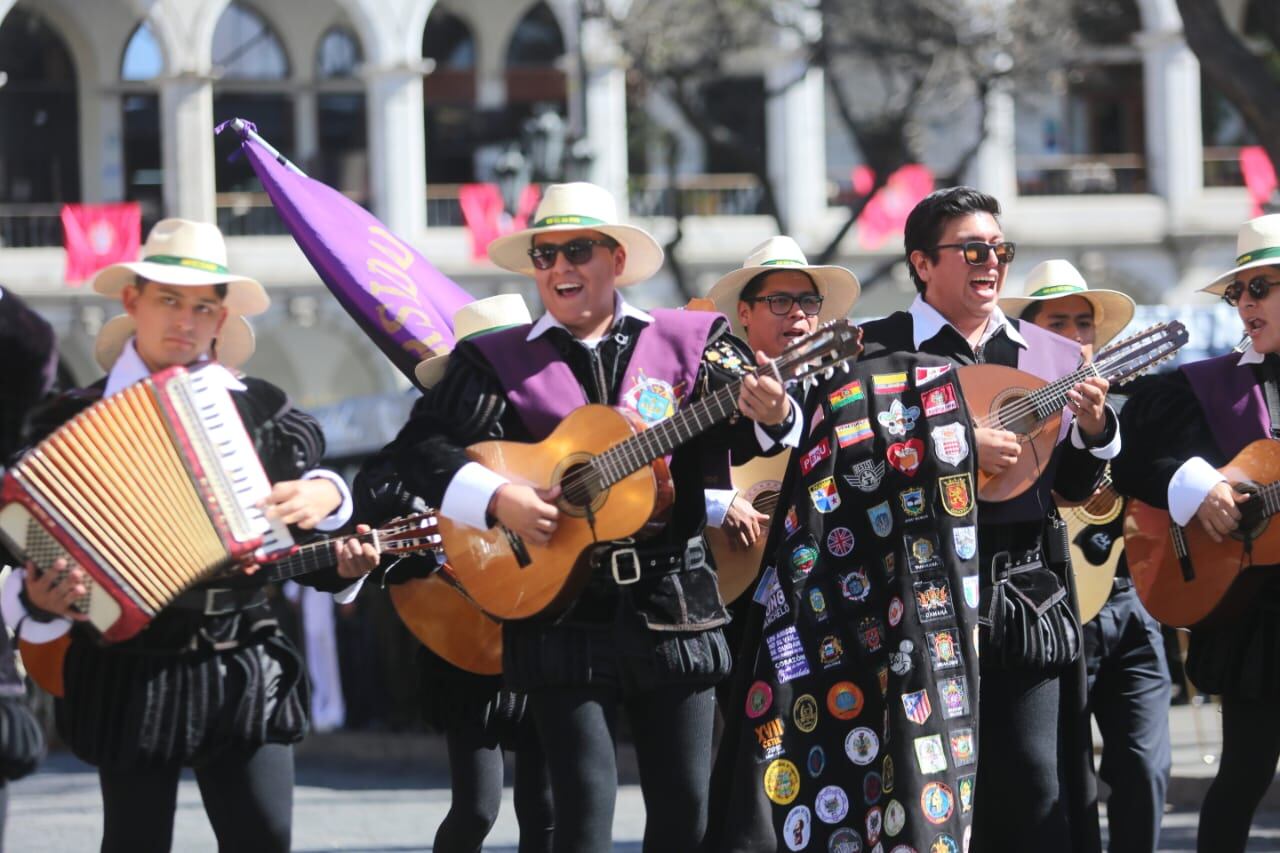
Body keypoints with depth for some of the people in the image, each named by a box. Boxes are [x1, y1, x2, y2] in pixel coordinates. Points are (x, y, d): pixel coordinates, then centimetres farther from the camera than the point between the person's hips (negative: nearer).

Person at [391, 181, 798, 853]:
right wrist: (497, 499, -16)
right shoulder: (494, 361, 6)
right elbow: (423, 450, 0)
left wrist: (769, 417, -28)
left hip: (672, 607, 1)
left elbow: (732, 438, -4)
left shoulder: (690, 341, 7)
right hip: (562, 614, -1)